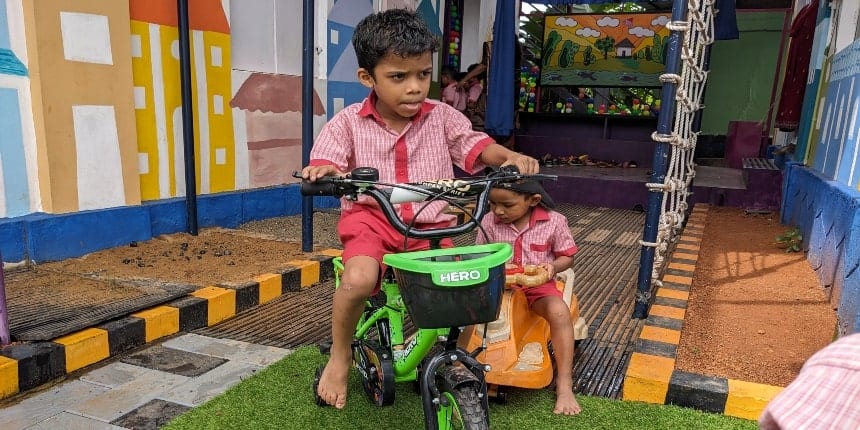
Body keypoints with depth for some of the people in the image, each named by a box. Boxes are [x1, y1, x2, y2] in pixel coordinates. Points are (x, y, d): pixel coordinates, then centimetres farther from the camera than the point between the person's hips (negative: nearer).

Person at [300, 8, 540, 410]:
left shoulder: (442, 116, 4)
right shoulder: (348, 122, -1)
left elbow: (473, 144, 2)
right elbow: (325, 159, -8)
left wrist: (509, 156, -20)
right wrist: (322, 170, -35)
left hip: (430, 223, 2)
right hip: (372, 218, -2)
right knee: (358, 279, -32)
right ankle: (340, 356, -1)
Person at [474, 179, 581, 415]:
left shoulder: (554, 221, -8)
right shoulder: (489, 222, -4)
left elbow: (567, 256, 3)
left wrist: (553, 266, -19)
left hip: (538, 284, -1)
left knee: (559, 311, -31)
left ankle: (564, 384, -19)